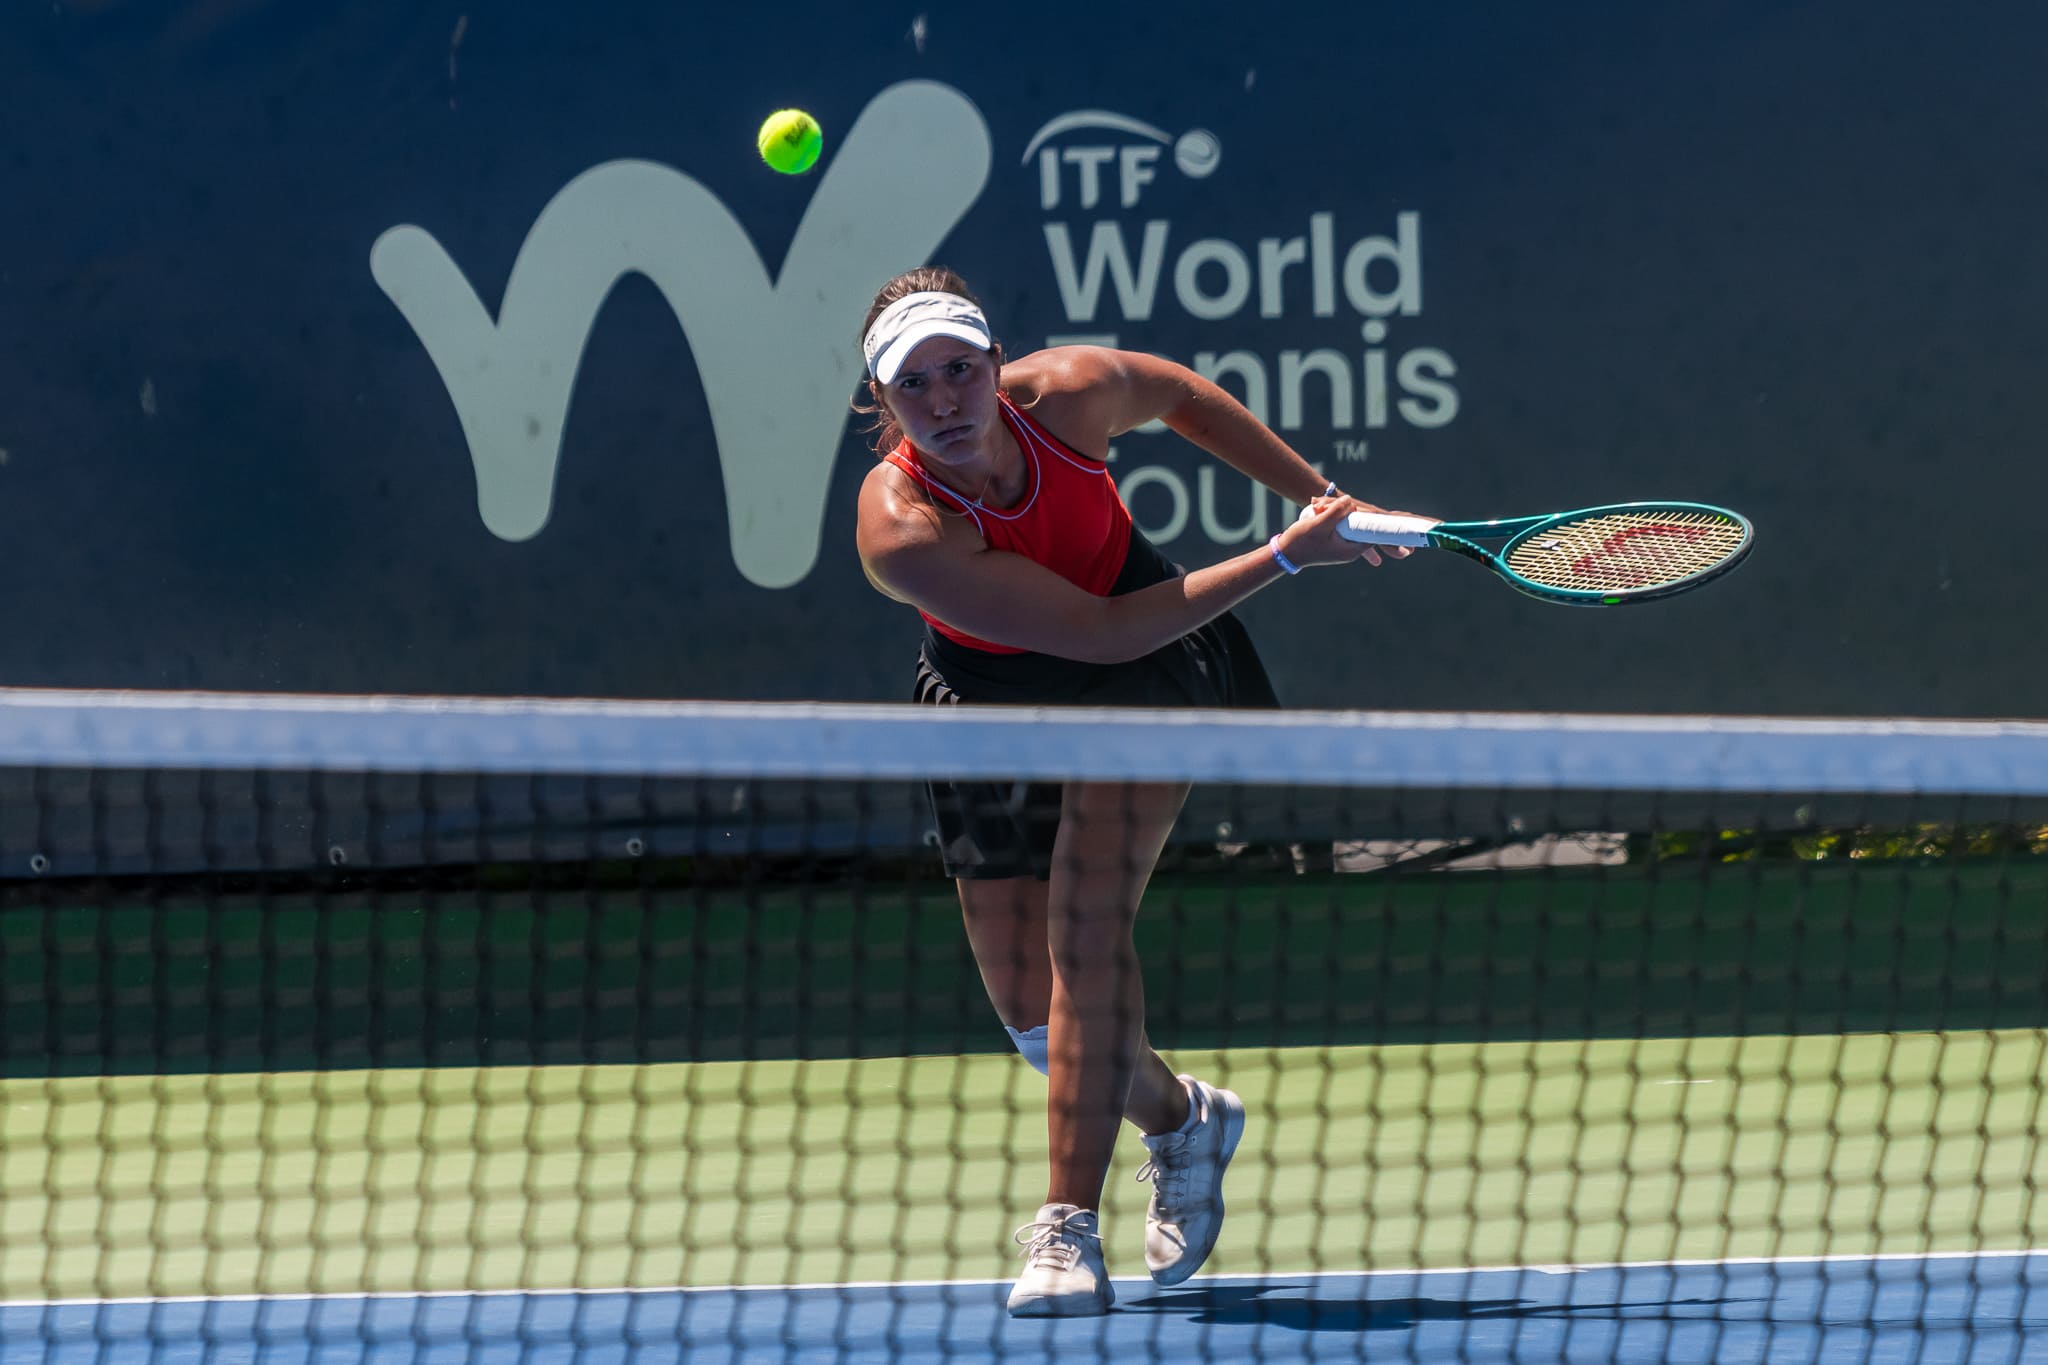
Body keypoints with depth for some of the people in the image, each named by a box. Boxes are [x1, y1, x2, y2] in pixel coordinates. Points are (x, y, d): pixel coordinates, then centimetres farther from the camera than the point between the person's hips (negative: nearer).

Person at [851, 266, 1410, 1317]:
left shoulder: (1068, 393, -24)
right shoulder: (902, 532, -34)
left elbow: (1180, 392, 3)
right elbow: (1102, 632, -30)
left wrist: (1315, 493, 5)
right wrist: (1284, 558, -28)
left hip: (1143, 677, 0)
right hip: (990, 706, 0)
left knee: (1085, 928, -20)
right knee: (1030, 1009, 3)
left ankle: (1068, 1229, -19)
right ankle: (1181, 1118, 35)